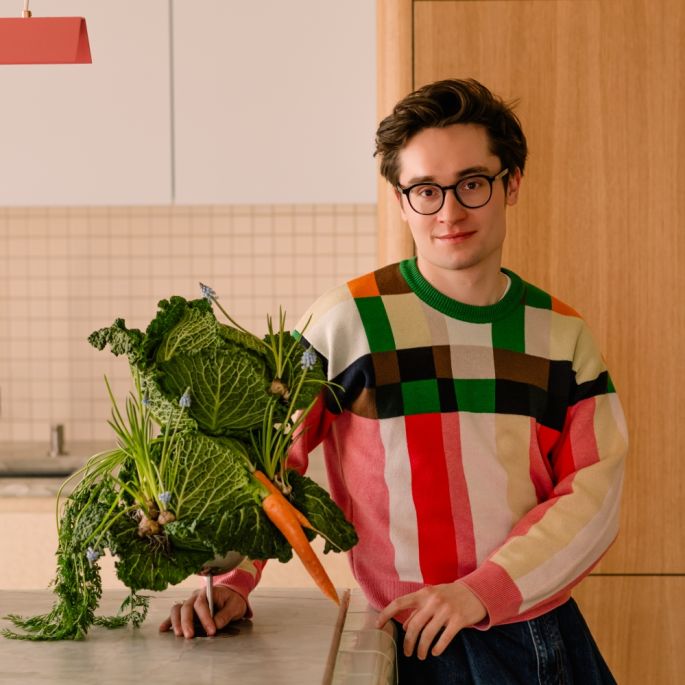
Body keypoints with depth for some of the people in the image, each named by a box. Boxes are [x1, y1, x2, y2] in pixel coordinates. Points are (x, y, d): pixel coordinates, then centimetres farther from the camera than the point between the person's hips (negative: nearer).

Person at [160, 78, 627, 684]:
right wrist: (230, 581, -16)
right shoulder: (348, 321, -10)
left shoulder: (563, 333, 1)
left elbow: (591, 496, -4)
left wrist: (483, 589, -17)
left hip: (553, 635, 4)